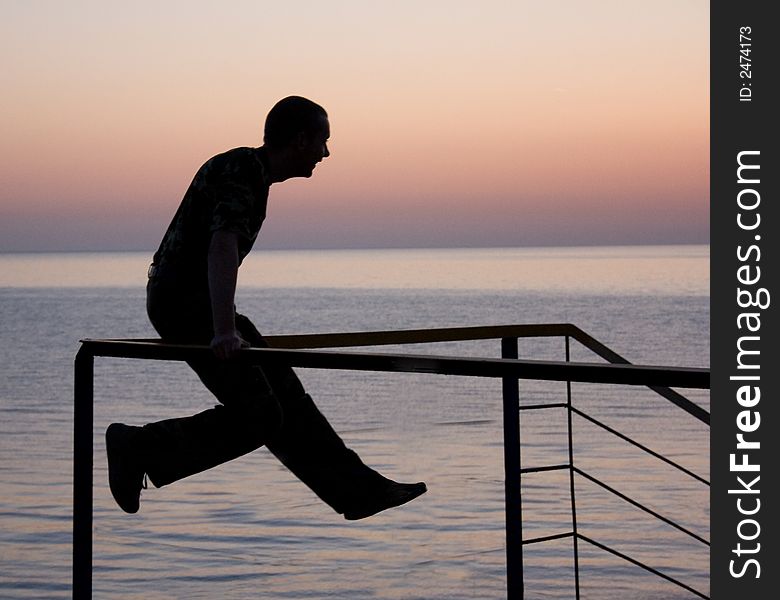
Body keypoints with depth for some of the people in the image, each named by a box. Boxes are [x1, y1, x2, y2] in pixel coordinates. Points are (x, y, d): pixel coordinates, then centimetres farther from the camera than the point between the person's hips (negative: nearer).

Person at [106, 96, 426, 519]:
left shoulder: (248, 168, 15)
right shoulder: (243, 174, -17)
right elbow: (222, 251, -33)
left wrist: (228, 326, 39)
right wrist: (224, 333, -44)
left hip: (194, 301, 10)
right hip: (184, 302, -10)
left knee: (286, 398, 11)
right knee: (256, 417, -14)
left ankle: (358, 491, 16)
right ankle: (137, 448, -8)